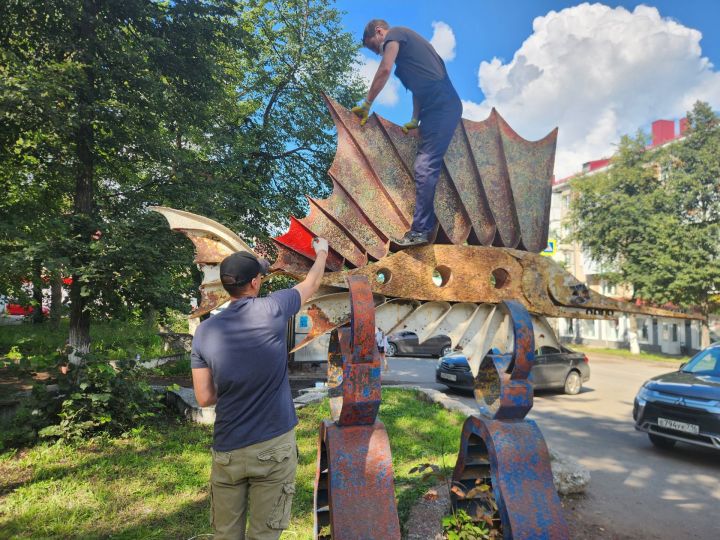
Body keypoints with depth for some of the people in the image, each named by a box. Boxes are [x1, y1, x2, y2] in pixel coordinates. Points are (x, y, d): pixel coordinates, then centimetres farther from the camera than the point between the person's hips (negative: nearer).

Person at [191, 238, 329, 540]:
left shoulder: (205, 331, -3)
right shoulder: (272, 309, -10)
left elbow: (204, 399, 0)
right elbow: (312, 283, 9)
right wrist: (322, 252, 27)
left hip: (227, 451, 3)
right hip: (273, 447, -2)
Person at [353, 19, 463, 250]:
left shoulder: (395, 33, 3)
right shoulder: (407, 44, 30)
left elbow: (384, 70, -11)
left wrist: (366, 104, -4)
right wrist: (415, 120, 19)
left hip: (441, 106, -10)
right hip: (440, 107, 10)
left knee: (425, 168, -16)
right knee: (426, 168, 10)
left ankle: (420, 232, -18)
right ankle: (428, 228, 13)